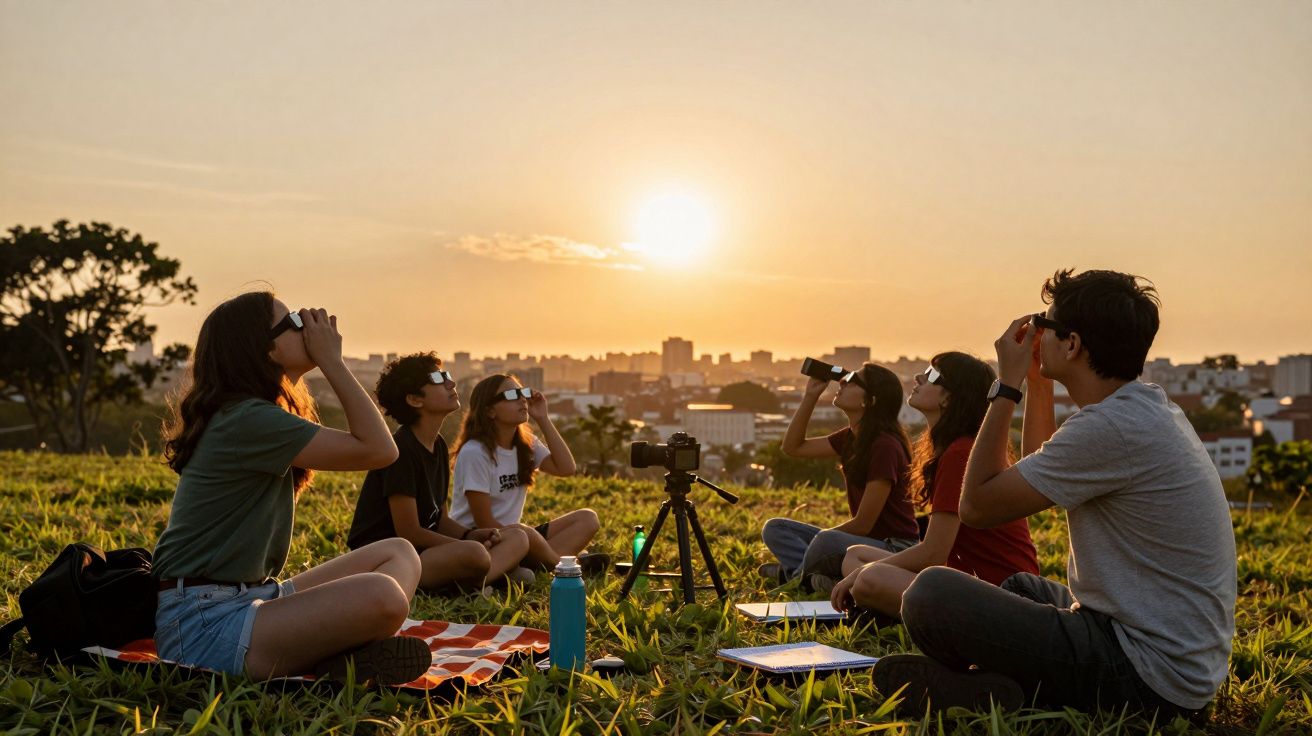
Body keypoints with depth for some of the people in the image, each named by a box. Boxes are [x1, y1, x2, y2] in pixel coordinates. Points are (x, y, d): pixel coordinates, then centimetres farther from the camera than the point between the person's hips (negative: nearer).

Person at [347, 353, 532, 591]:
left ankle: (462, 581, -17)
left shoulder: (439, 446, 11)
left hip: (424, 553, 10)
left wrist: (472, 535, -4)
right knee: (473, 554, -36)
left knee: (517, 539, 4)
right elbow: (409, 533, -18)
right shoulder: (400, 449, -16)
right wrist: (470, 545, -11)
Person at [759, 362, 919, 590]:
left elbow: (862, 524, -18)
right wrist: (810, 396, 4)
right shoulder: (851, 437, 6)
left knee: (828, 541, -38)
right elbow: (793, 447, 13)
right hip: (862, 541, 9)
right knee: (774, 528, 3)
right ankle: (814, 575, -19)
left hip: (895, 548, -9)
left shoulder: (885, 446, -20)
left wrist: (816, 539, -5)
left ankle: (795, 572, -8)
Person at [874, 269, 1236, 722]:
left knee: (930, 592, -19)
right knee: (1021, 586, 33)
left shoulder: (1112, 427, -21)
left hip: (1145, 677, -10)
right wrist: (1038, 381, 18)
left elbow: (976, 506, -14)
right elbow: (1039, 471, 26)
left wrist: (1007, 386, -7)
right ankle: (1017, 686, 10)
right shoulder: (1150, 409, 11)